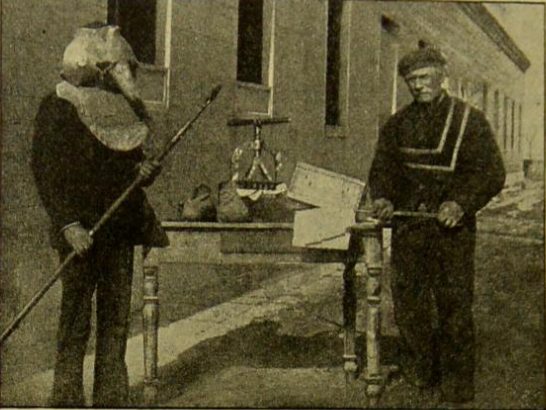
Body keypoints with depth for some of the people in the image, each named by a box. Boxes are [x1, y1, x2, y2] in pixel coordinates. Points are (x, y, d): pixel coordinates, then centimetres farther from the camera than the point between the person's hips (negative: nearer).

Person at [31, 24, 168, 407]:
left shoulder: (124, 107, 16)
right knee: (75, 321, -2)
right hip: (81, 230, -6)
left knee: (117, 320, 8)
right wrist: (69, 224, -18)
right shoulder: (57, 109, -4)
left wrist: (145, 170, 1)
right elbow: (46, 172, -10)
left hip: (120, 227, 6)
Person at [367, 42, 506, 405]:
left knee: (455, 306, -2)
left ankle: (456, 387, 9)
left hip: (452, 229, -4)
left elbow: (492, 174, -4)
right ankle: (418, 378, 24)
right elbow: (382, 167, 16)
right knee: (408, 303, 8)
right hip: (408, 228, 4)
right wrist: (382, 197, -5)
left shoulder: (470, 120, 2)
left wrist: (462, 203, -20)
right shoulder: (397, 124, 14)